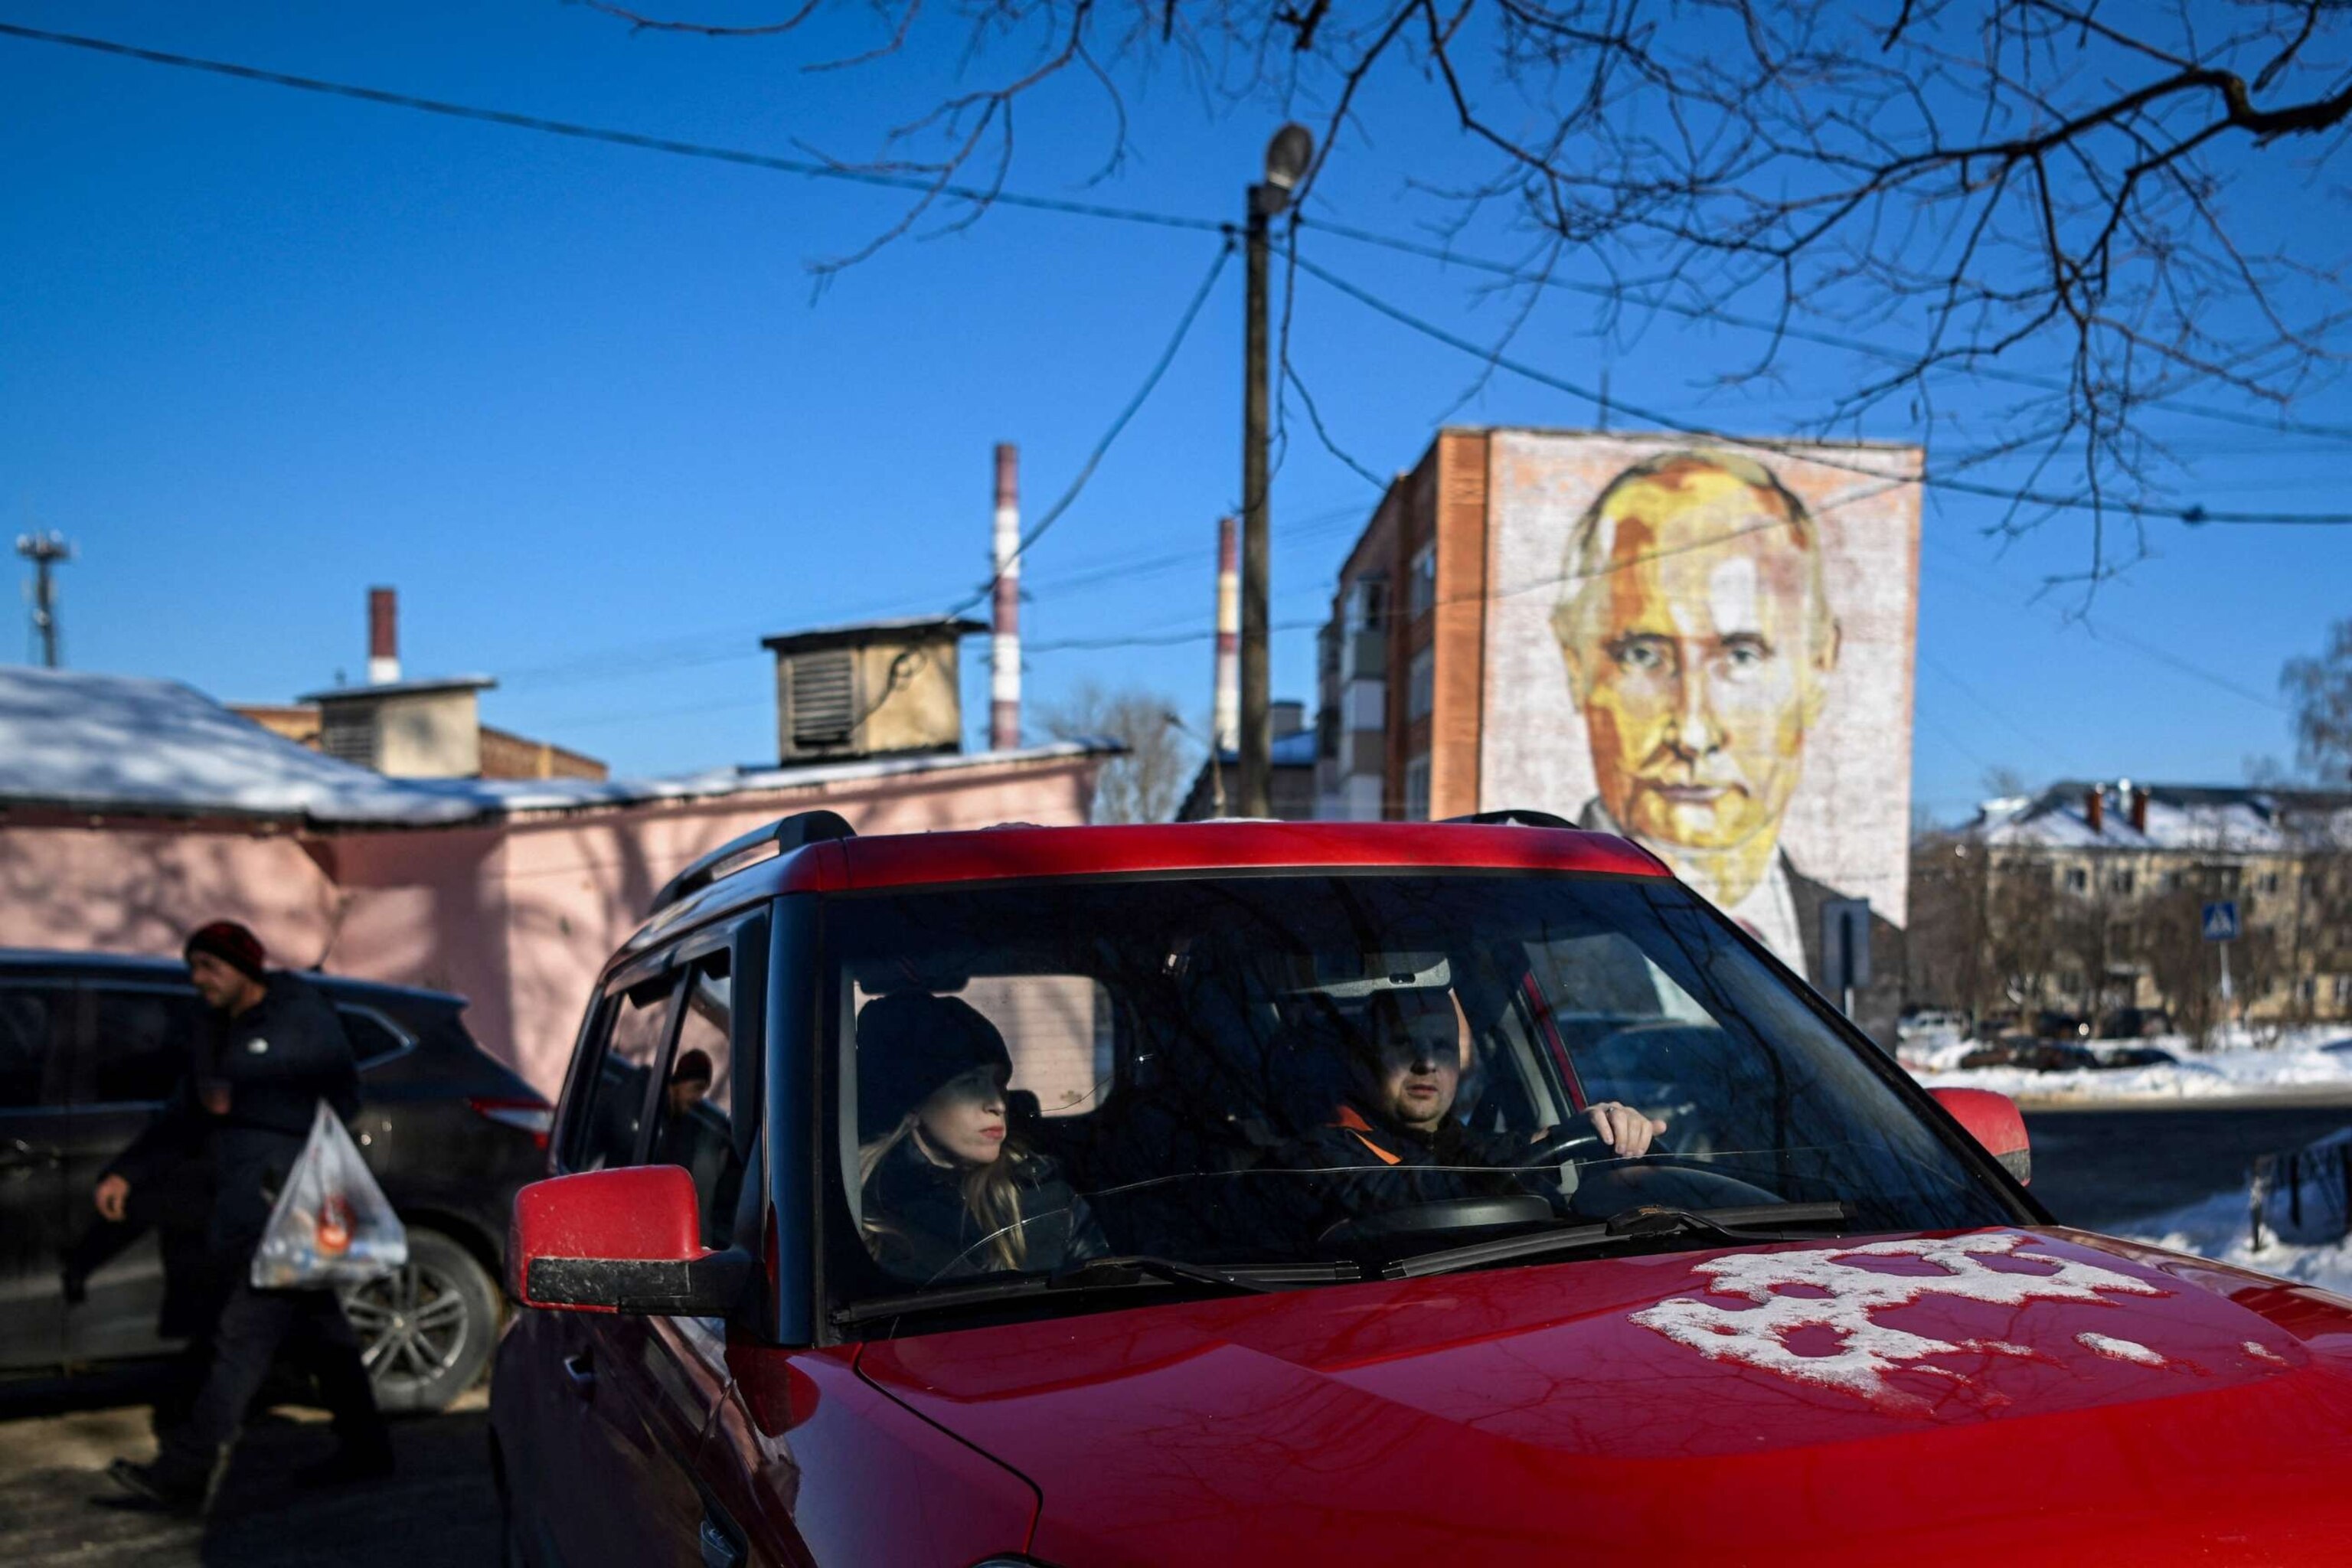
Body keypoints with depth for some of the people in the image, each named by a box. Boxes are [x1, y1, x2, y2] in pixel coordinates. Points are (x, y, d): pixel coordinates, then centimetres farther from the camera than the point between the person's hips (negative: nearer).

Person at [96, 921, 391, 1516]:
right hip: (242, 1210, 9)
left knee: (244, 1337, -11)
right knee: (317, 1330, 14)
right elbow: (183, 1119, 19)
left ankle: (186, 1474, -13)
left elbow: (337, 1102, -15)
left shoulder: (302, 1020, -6)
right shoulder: (225, 1035, 19)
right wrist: (125, 1173, 6)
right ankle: (365, 1447, 22)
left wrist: (239, 1102, -16)